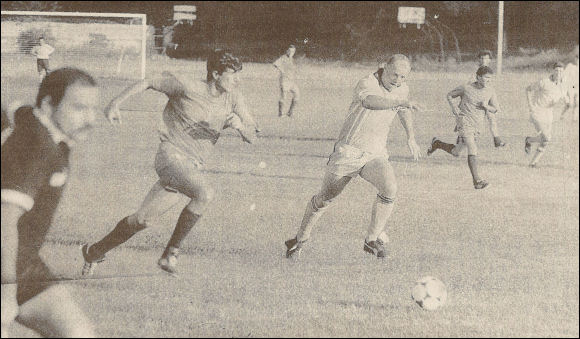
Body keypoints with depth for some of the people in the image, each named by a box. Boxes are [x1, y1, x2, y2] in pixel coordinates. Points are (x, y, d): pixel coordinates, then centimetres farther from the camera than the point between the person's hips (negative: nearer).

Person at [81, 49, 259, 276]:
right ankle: (171, 254, -20)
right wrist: (116, 103, -4)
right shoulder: (188, 87, -9)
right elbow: (148, 83, 2)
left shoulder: (233, 99, 6)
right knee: (205, 193, -31)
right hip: (171, 154, -6)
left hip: (192, 167, 6)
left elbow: (251, 137, 7)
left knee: (144, 219, 6)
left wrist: (240, 125, -16)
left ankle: (95, 252, 24)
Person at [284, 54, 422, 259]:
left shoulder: (401, 89, 2)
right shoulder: (366, 85, -20)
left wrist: (411, 137, 24)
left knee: (389, 188, -24)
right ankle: (300, 240, 30)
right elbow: (372, 102, -46)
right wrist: (401, 102, -61)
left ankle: (372, 240, -13)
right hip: (349, 150, -4)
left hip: (376, 154, 4)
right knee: (325, 198, 8)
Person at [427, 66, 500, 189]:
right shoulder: (467, 88, -8)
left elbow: (495, 109, 7)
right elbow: (449, 95, 7)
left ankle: (437, 144, 42)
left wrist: (486, 106, -14)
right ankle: (476, 180, -24)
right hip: (464, 121, -6)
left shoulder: (490, 91, 2)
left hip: (476, 126, 6)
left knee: (455, 152, 15)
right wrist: (453, 108, -9)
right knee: (472, 149, -22)